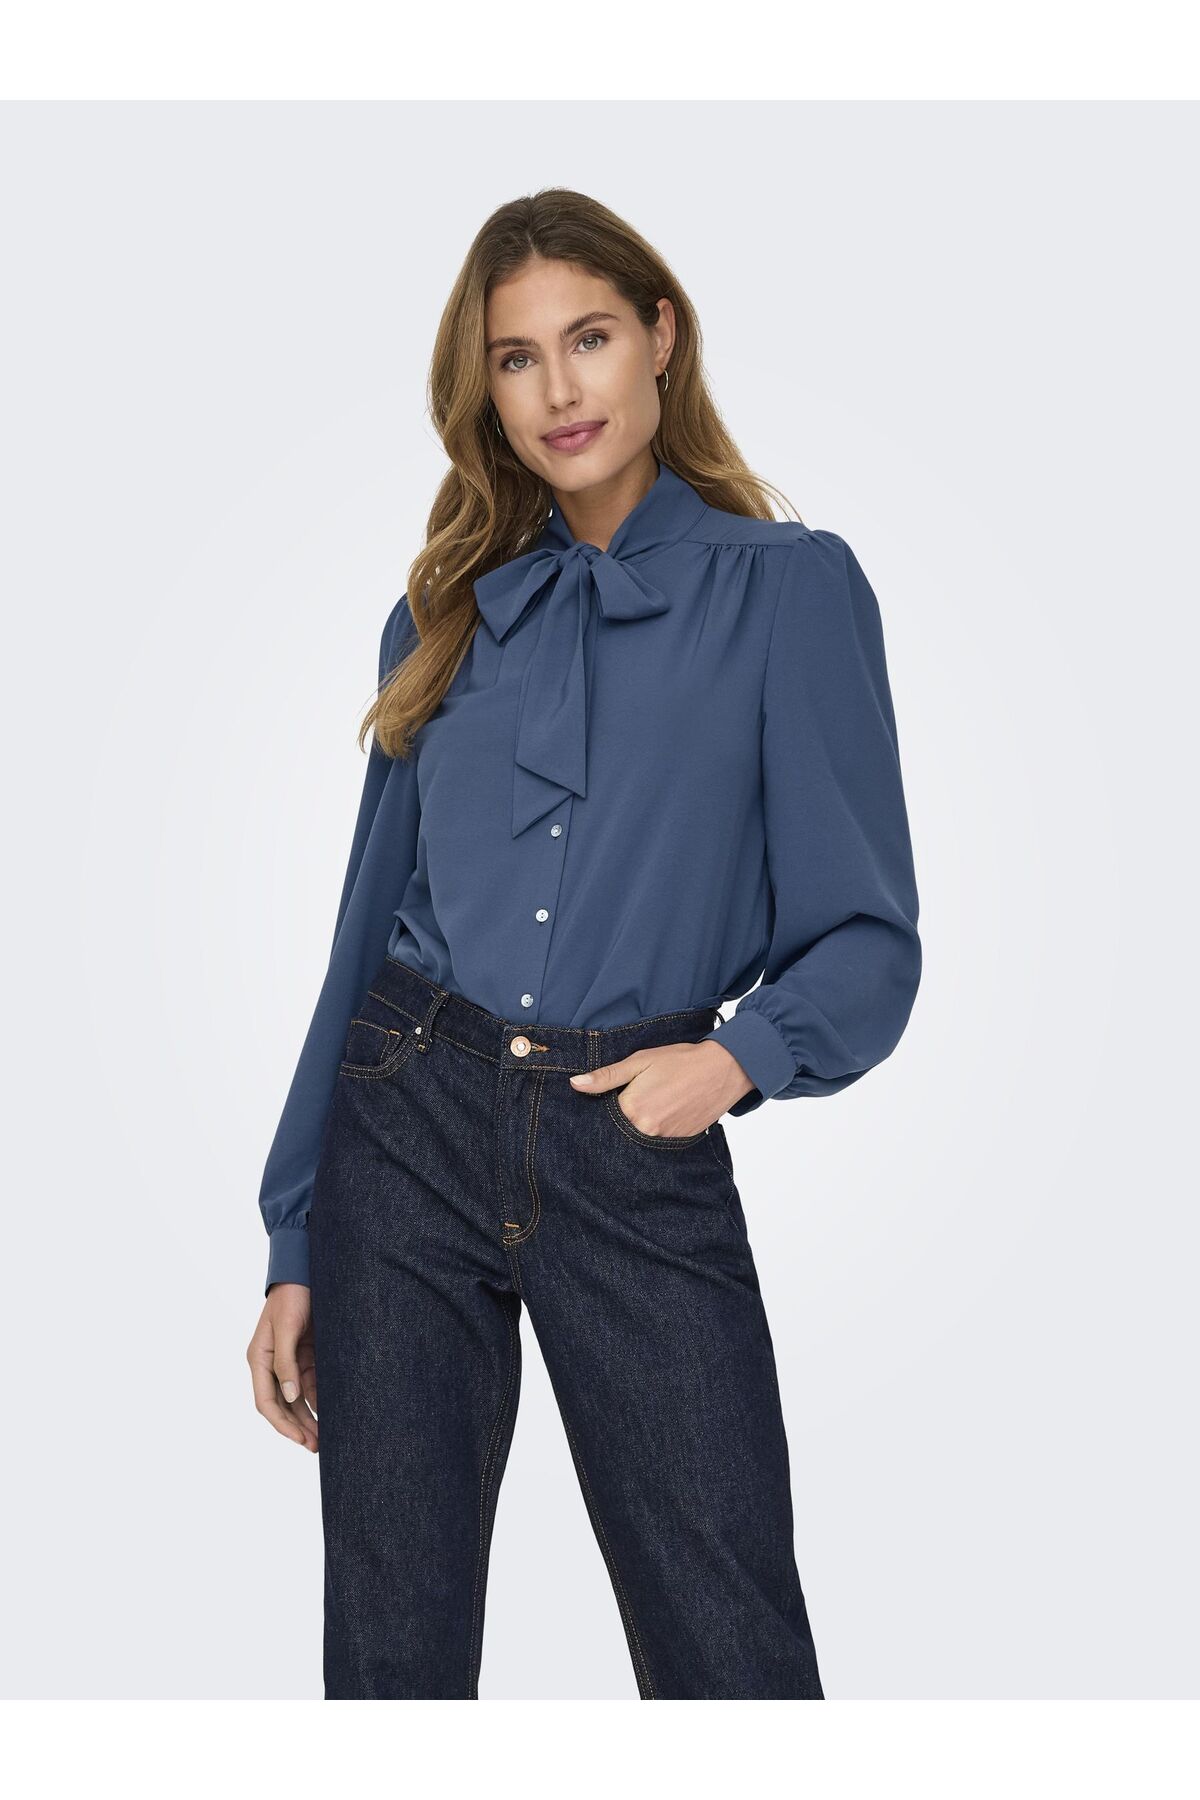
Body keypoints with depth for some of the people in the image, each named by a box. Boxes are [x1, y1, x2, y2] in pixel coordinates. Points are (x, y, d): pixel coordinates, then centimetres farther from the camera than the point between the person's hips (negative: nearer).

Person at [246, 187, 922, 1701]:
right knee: (392, 1649, 9)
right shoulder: (448, 612, 12)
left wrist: (744, 1050, -21)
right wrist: (294, 1245, 10)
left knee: (733, 1660, -3)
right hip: (408, 1129, 3)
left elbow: (869, 936, 0)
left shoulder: (789, 586, 2)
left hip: (641, 1160, -3)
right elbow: (368, 922, 12)